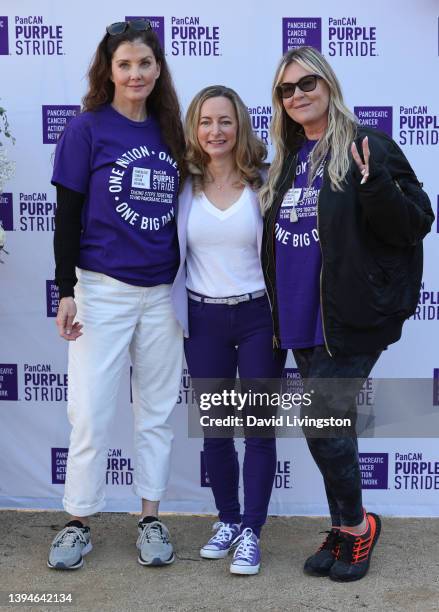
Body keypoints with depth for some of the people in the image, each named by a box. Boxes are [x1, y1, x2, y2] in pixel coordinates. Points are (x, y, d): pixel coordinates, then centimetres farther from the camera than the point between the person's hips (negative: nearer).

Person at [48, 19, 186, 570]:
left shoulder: (169, 130, 9)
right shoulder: (88, 128, -3)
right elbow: (67, 214, -5)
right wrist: (65, 291, -11)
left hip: (163, 292, 4)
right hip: (103, 290, -4)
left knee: (156, 410, 10)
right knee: (91, 412, 0)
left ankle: (150, 517, 22)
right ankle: (78, 521, 17)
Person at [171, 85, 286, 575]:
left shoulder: (263, 182, -4)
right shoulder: (184, 185, 1)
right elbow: (174, 250, 7)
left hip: (258, 315, -2)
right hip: (203, 318, 2)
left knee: (258, 426, 2)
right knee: (214, 429, 10)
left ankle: (251, 531, 14)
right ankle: (227, 520, 27)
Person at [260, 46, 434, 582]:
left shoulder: (367, 148, -8)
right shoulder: (286, 159, 12)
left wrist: (373, 184, -27)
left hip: (351, 318, -6)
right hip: (301, 318, 7)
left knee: (323, 424, -6)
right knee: (330, 425, 14)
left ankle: (356, 524, 19)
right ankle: (345, 529, 29)